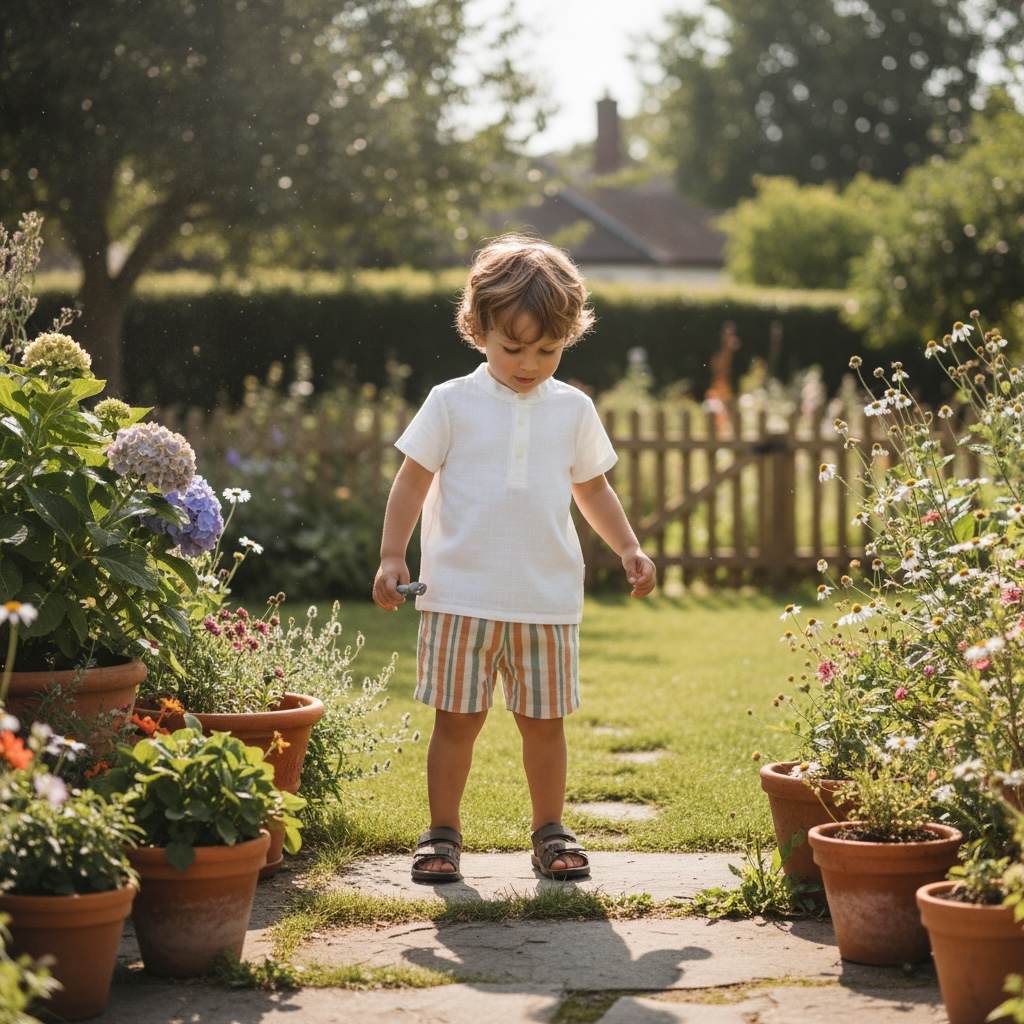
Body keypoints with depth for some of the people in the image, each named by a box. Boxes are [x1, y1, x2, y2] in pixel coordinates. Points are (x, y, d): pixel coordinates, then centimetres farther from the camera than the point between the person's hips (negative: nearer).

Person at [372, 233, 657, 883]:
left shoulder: (573, 410, 8)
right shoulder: (452, 404, -1)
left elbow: (593, 488, 19)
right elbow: (413, 482, 2)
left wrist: (628, 548, 11)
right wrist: (393, 556, -5)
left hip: (548, 599, 2)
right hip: (462, 595, -2)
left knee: (544, 722, 8)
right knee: (457, 720, 1)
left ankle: (551, 833, 20)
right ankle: (444, 834, 11)